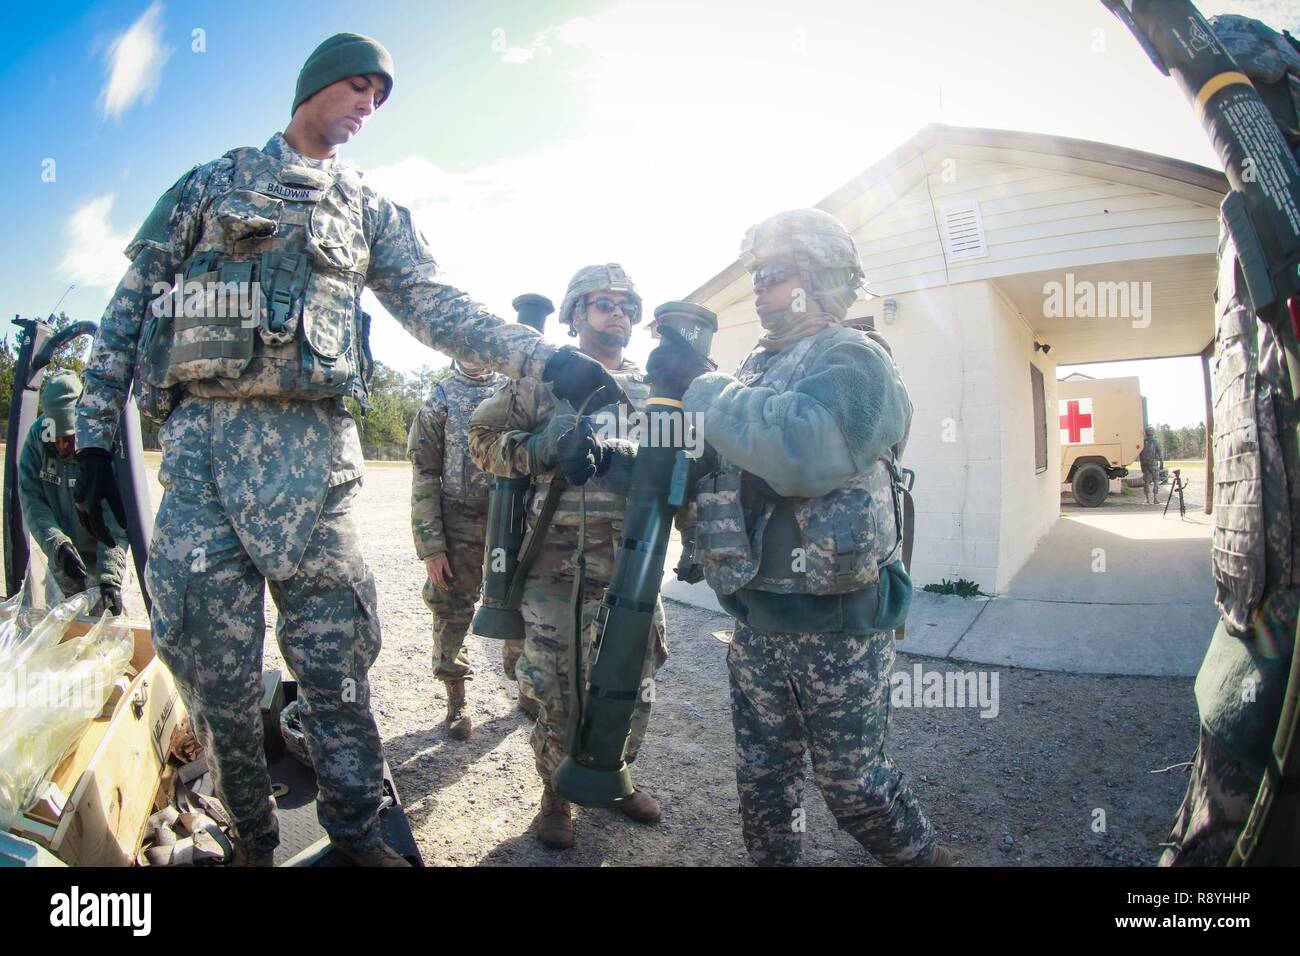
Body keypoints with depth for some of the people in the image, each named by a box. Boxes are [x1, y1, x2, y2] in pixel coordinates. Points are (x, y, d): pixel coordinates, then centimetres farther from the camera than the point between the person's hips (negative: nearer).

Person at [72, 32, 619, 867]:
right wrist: (96, 432, 5)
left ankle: (359, 831, 17)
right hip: (202, 448, 0)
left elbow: (437, 307, 3)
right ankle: (253, 839, 22)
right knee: (216, 666, 3)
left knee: (336, 661, 1)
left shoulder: (372, 213, 16)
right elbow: (131, 306, 12)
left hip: (316, 454, 1)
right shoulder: (211, 183, 14)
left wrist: (546, 358, -12)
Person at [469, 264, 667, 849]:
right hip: (558, 568, -3)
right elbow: (483, 438, 1)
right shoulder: (544, 378, 2)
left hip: (635, 567, 4)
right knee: (558, 692, 6)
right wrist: (541, 449, -16)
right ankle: (556, 794, 28)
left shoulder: (655, 388, 12)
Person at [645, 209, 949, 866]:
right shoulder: (757, 367, 13)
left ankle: (923, 854, 36)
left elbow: (805, 450, -32)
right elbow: (716, 458, 13)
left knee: (850, 781, 10)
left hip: (835, 621, -7)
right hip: (756, 618, 7)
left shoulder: (851, 360, -12)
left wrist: (699, 385, -21)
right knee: (761, 776, 17)